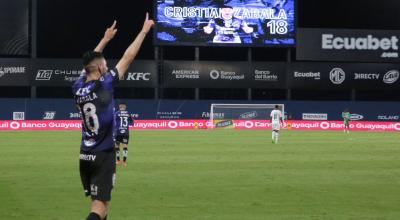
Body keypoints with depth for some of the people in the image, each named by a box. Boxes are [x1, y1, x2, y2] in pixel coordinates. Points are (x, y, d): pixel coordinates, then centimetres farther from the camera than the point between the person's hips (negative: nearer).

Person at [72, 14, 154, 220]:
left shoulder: (78, 88, 1)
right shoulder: (104, 85, -13)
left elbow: (89, 62, 21)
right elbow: (128, 57, -7)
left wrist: (105, 39, 30)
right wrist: (144, 31, 1)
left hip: (85, 157, 7)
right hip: (104, 156, -7)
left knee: (97, 203, 17)